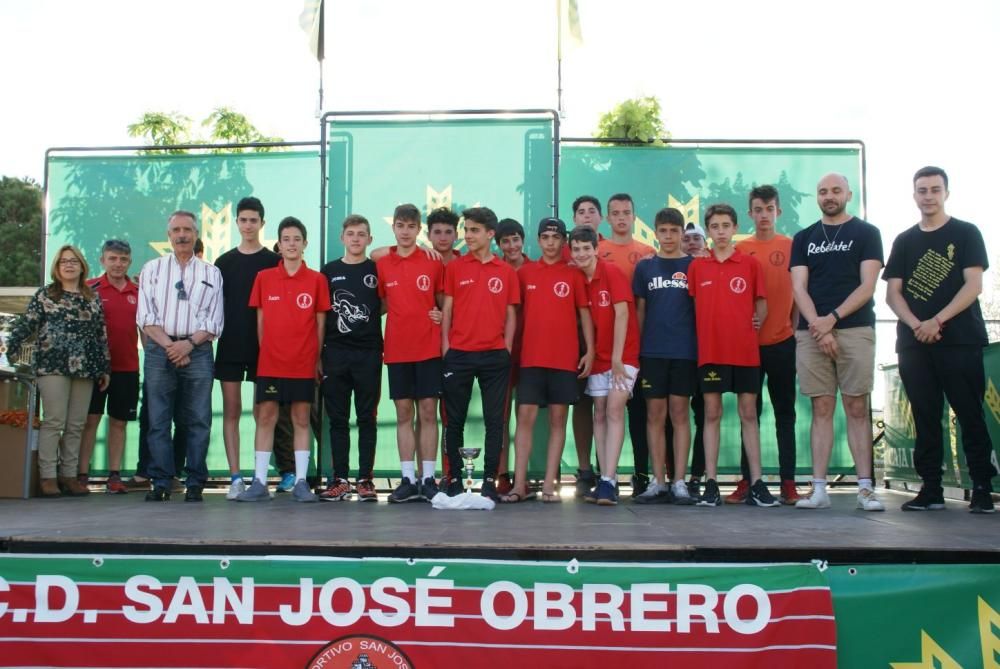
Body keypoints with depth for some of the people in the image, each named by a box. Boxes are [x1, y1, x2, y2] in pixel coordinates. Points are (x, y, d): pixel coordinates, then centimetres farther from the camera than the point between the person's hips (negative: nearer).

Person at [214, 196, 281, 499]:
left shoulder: (273, 262, 4)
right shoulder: (224, 262, 10)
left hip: (264, 346, -2)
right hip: (229, 346, 2)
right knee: (231, 411, 0)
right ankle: (235, 477, 3)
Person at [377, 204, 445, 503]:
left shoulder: (434, 262, 1)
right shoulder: (382, 265, 5)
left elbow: (443, 302, 8)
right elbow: (380, 305, 14)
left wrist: (441, 318, -8)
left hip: (428, 349, -1)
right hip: (397, 350, 2)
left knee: (428, 412, 1)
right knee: (404, 413, 5)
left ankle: (428, 479, 7)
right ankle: (408, 479, 9)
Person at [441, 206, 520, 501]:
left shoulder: (507, 271, 7)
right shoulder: (454, 267, 6)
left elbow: (510, 314, 9)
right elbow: (446, 309, 5)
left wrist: (506, 348, -1)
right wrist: (445, 347, -2)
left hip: (494, 355, 0)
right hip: (458, 354, 0)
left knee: (494, 420, 2)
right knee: (455, 420, 5)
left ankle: (490, 481, 9)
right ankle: (454, 479, 14)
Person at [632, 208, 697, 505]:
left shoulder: (694, 266, 5)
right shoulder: (645, 266, 9)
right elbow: (639, 310, 11)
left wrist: (703, 347, -2)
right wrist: (635, 348, 6)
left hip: (685, 350, -1)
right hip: (652, 351, 1)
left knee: (680, 414, 1)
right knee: (655, 414, 3)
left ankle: (679, 483, 4)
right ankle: (658, 482, 8)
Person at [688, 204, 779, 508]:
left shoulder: (750, 264, 4)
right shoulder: (697, 267, 5)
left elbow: (761, 303, 10)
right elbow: (691, 306, 10)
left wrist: (757, 322, -7)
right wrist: (700, 333, -2)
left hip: (745, 351, 0)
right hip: (710, 351, 0)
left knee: (748, 414, 4)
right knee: (711, 414, 3)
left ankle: (757, 484, 7)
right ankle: (711, 484, 6)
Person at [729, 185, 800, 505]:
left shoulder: (791, 246, 4)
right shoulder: (740, 250, 4)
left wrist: (797, 329, 0)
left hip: (783, 342, 0)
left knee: (785, 412, 5)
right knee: (750, 412, 6)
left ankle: (788, 482, 8)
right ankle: (746, 481, 10)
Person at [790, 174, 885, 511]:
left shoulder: (866, 233, 8)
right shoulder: (804, 238, 15)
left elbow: (867, 286, -2)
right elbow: (798, 288, 5)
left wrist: (832, 318, -12)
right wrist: (817, 325, -10)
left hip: (854, 329, -2)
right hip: (811, 333, 2)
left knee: (857, 408, -3)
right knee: (821, 409, 2)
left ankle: (865, 488, -1)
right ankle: (819, 489, 2)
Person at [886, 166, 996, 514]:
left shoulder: (966, 234, 6)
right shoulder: (904, 241, 15)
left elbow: (973, 285, -4)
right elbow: (893, 293, 9)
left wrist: (937, 321, -15)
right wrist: (916, 325, -9)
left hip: (961, 341, -3)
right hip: (914, 342, 3)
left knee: (970, 415, -3)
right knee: (925, 417, 4)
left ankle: (982, 488, 1)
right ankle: (931, 488, 8)